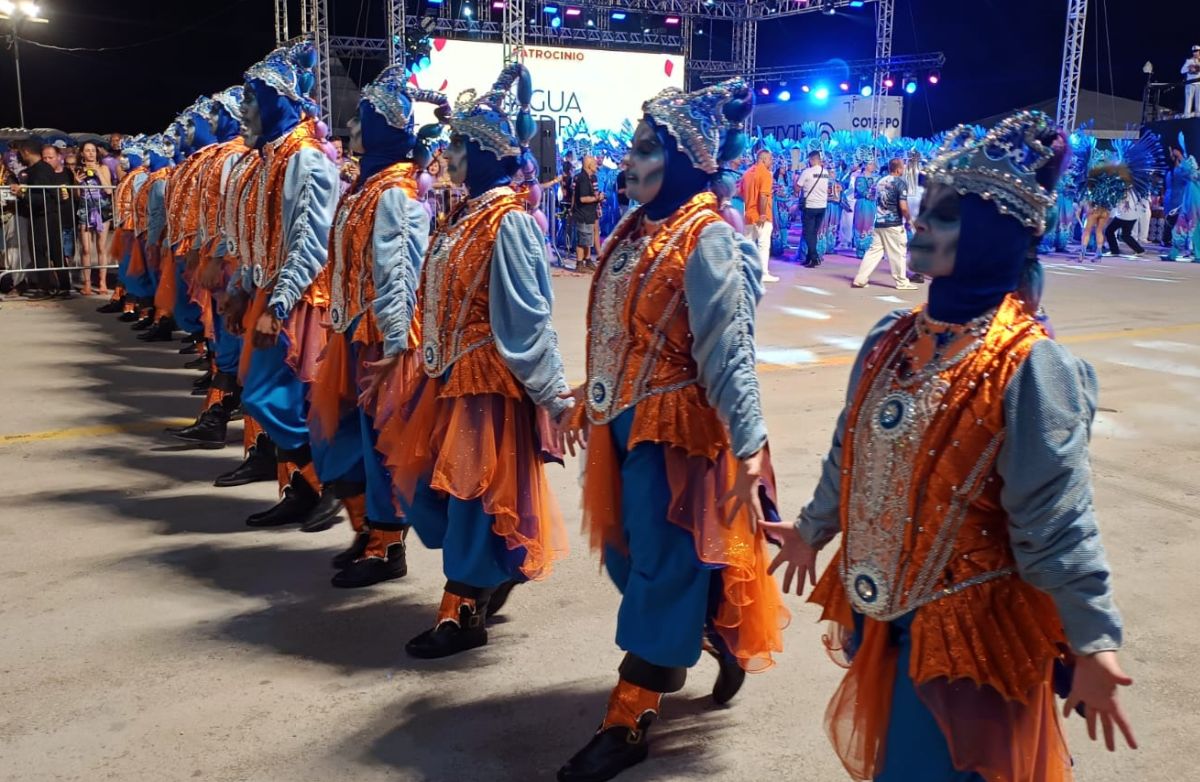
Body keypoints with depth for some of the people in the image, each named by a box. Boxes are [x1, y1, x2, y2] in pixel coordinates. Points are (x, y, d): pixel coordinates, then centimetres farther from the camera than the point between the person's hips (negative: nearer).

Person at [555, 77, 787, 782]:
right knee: (630, 558, 18)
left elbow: (728, 351, -21)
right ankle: (726, 638, 41)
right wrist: (587, 402, 21)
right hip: (626, 422, 9)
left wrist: (749, 449, -24)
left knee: (661, 570, 3)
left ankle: (630, 723, 16)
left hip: (675, 427, -9)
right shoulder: (639, 227, 9)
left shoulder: (706, 237, -15)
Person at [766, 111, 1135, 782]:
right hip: (885, 608, 7)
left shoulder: (1028, 365, -20)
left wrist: (1092, 640, -19)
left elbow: (1053, 517, -19)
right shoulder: (891, 340, 0)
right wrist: (814, 529, 24)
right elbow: (852, 453, 13)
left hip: (971, 625, -6)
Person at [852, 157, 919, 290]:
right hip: (894, 224, -7)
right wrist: (908, 220, -1)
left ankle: (860, 279, 4)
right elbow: (903, 207, -17)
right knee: (898, 253, 4)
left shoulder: (881, 182, 12)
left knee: (874, 251, 9)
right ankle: (902, 282, 12)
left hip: (879, 223, 7)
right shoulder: (900, 182, -10)